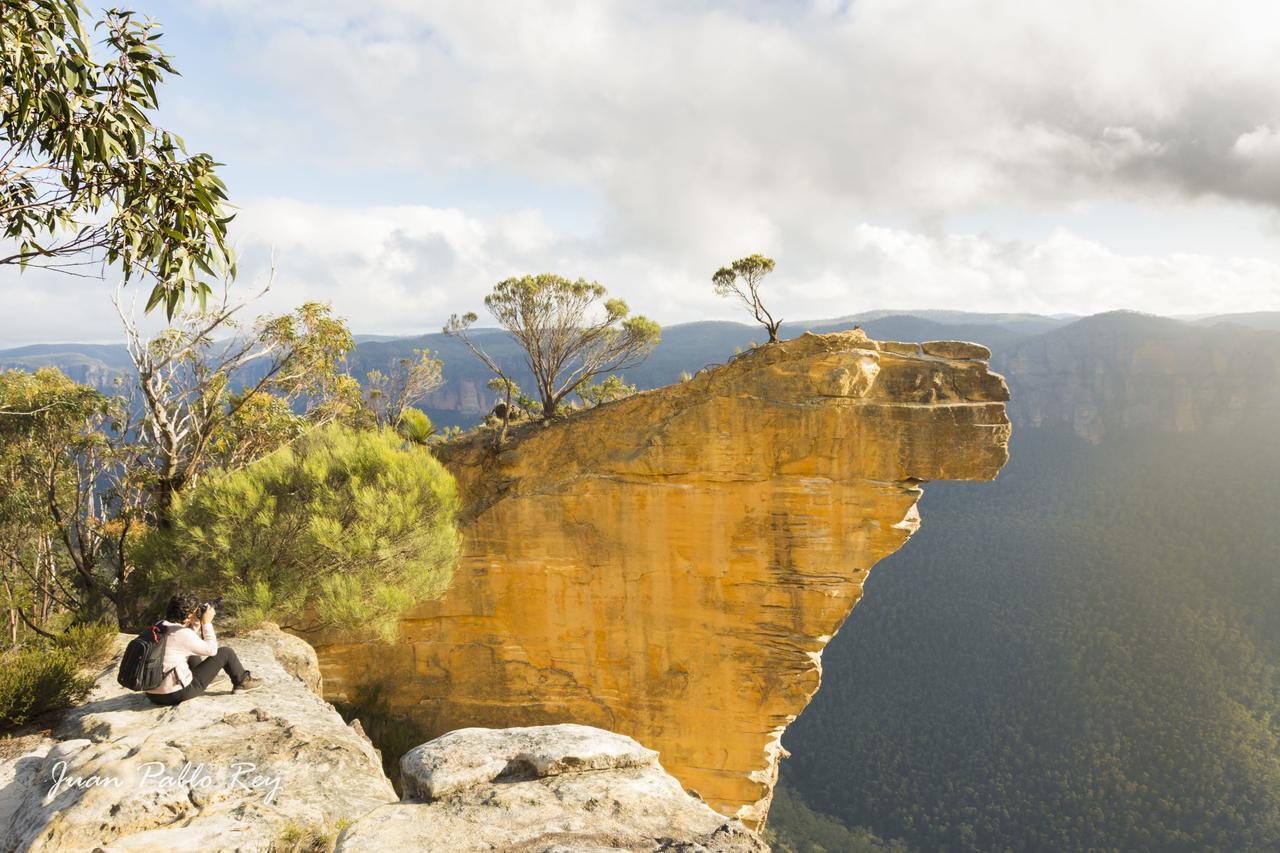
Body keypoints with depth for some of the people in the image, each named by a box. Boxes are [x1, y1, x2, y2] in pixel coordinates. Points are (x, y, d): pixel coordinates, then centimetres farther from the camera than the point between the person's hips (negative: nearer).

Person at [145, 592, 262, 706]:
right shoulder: (182, 633, -20)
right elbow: (211, 649, -8)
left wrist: (197, 622, 11)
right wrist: (207, 623, -2)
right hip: (177, 694, -8)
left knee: (192, 656, 32)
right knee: (225, 652, 3)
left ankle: (208, 678, 52)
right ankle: (242, 681, 24)